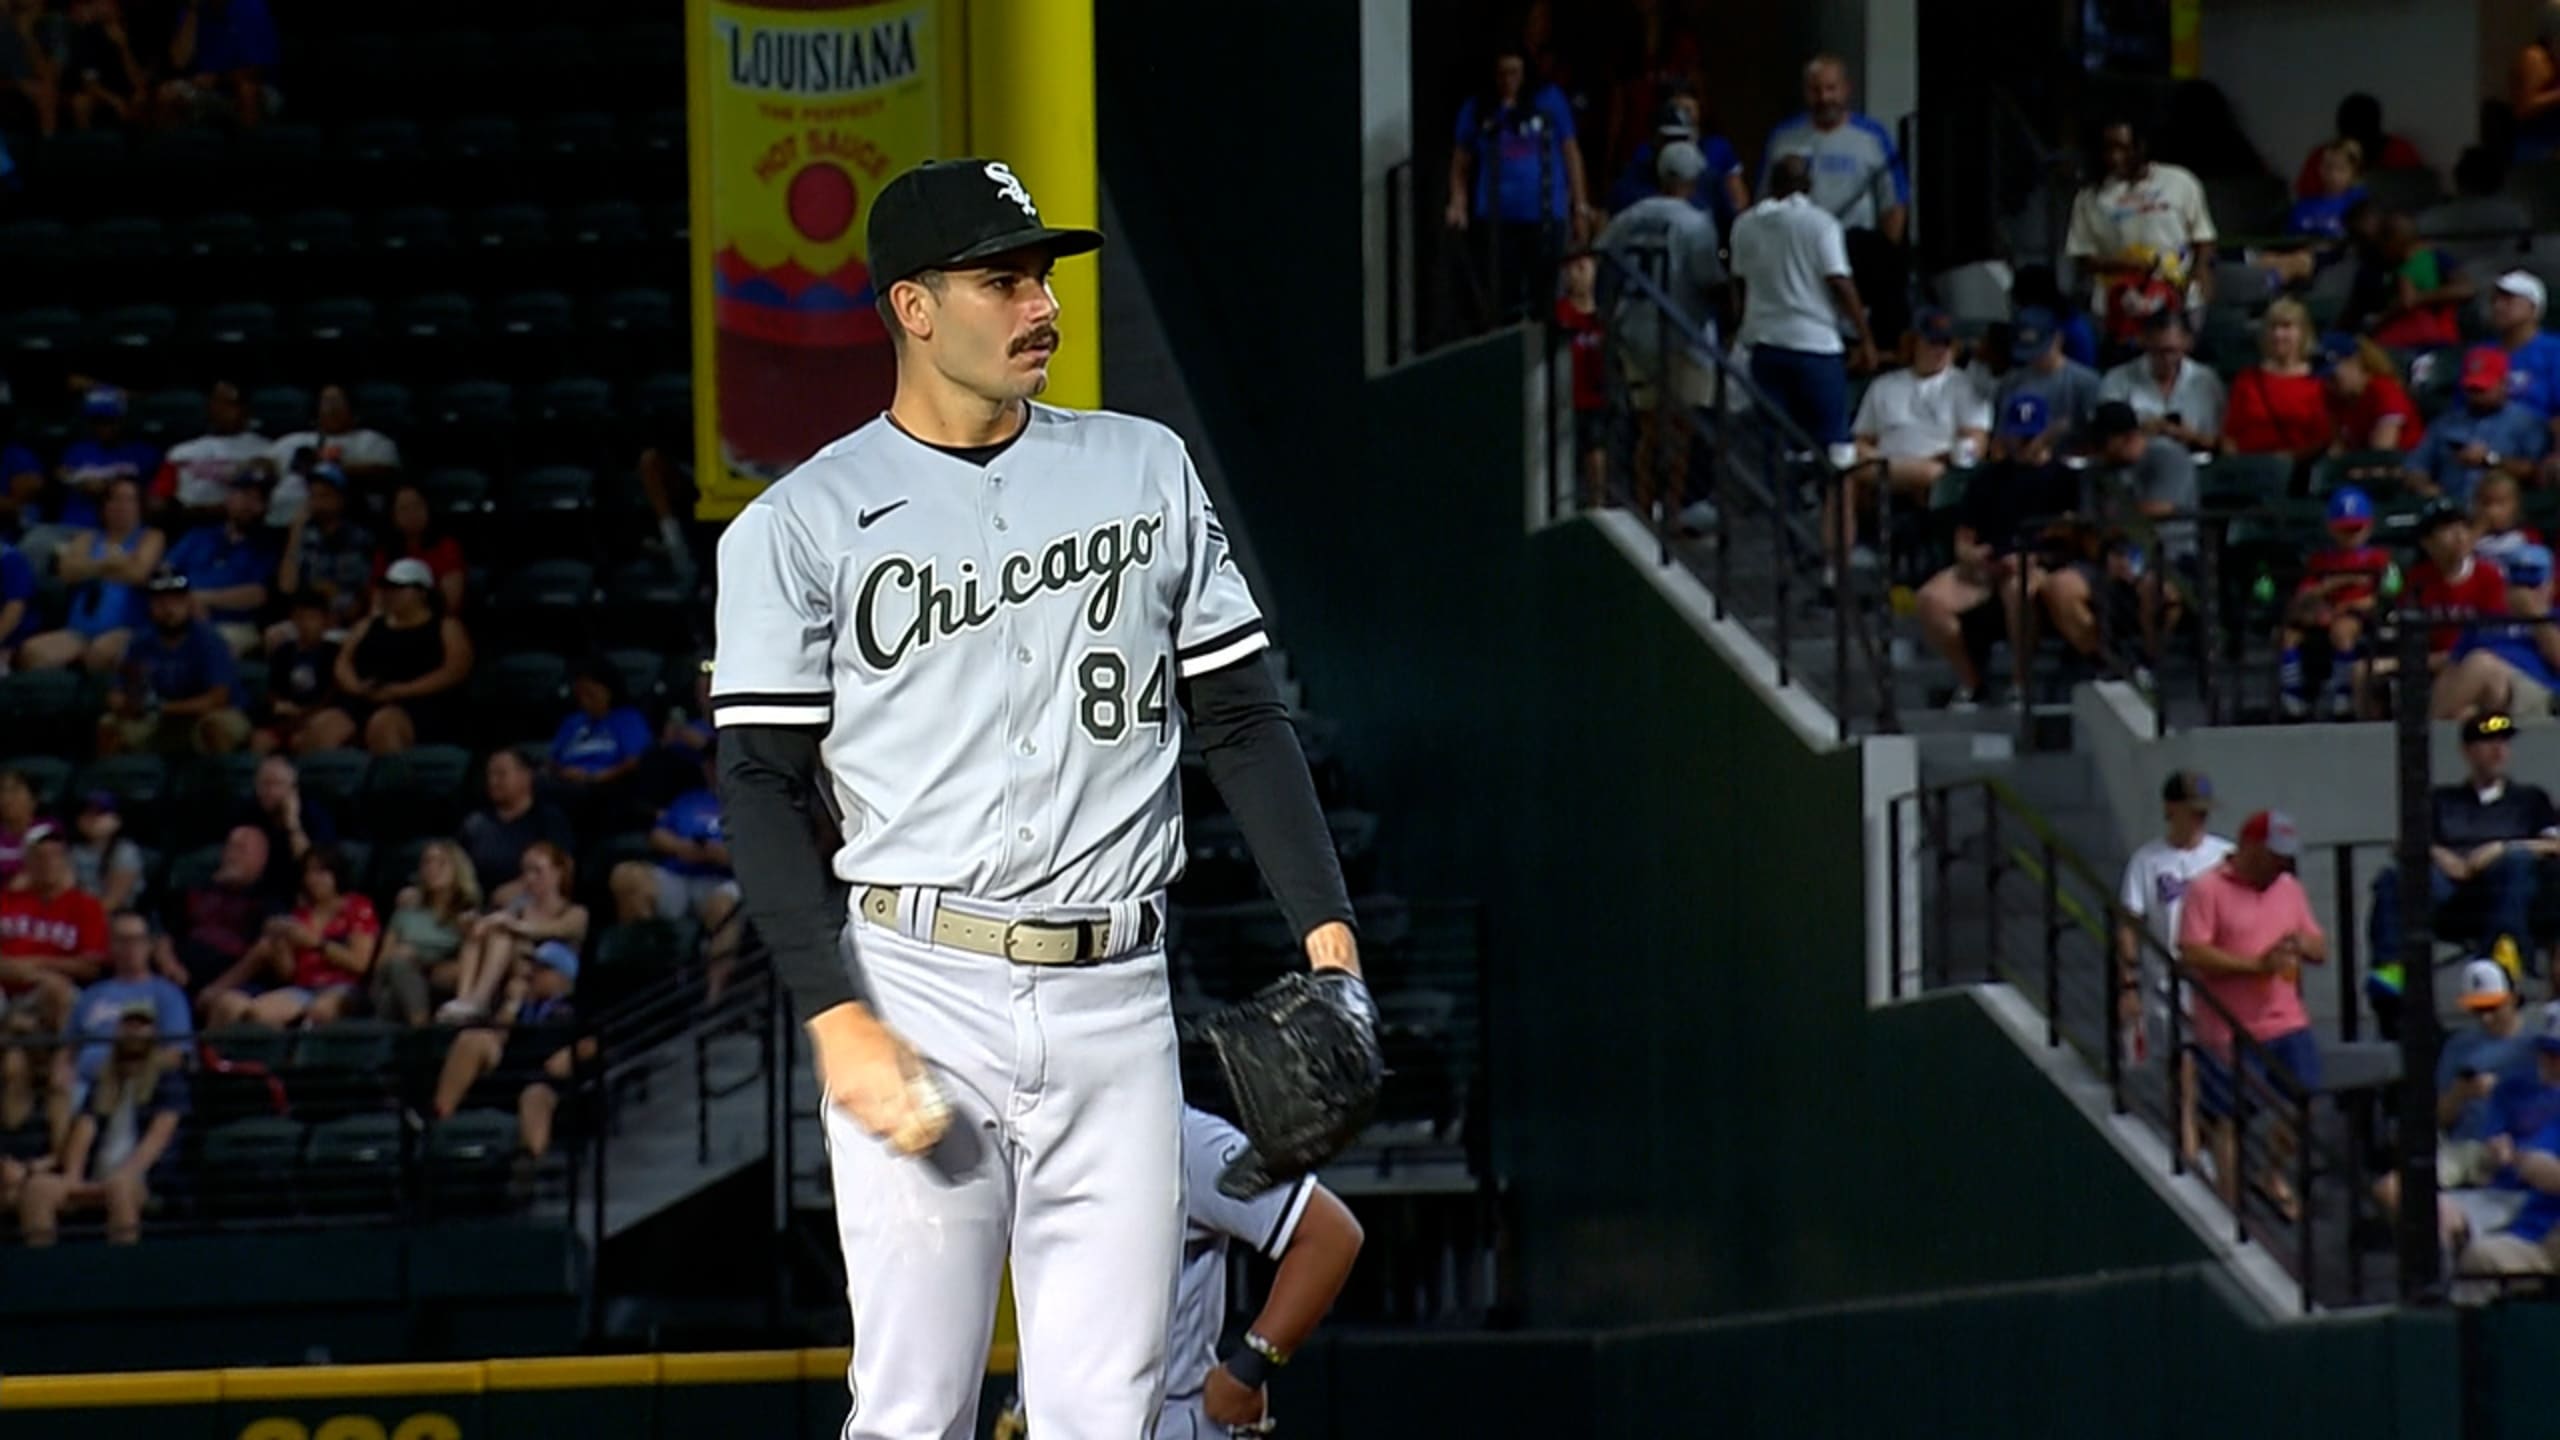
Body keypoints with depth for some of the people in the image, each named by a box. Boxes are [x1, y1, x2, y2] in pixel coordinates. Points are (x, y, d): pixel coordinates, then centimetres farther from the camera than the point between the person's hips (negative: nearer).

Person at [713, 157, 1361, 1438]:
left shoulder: (1143, 470, 12)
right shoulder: (799, 525, 1)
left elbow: (1240, 716, 13)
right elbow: (764, 789, -3)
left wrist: (1325, 926, 1)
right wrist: (840, 1020, -14)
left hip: (1113, 999, 3)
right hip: (920, 990, -3)